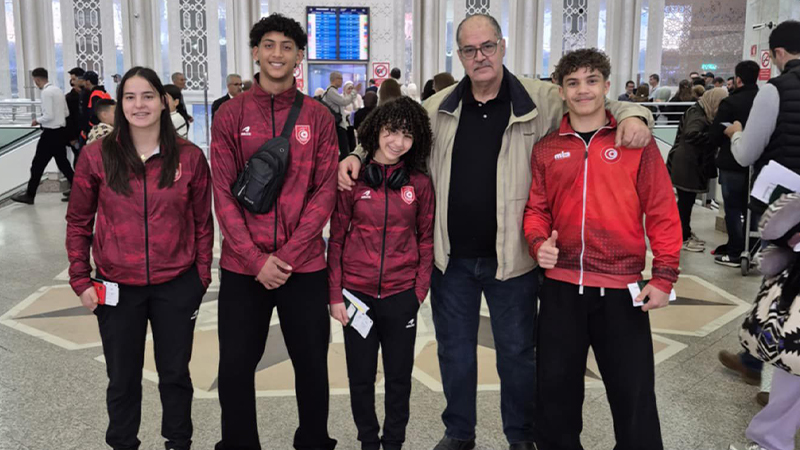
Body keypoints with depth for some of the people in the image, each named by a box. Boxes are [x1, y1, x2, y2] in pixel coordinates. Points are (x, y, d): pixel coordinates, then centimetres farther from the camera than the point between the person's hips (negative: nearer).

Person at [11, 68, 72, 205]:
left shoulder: (46, 92, -16)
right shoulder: (58, 90, 10)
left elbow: (49, 116, -22)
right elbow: (66, 113, 15)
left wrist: (37, 120, -3)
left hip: (51, 133, -8)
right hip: (61, 130, 8)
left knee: (38, 164, 2)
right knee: (62, 162, 15)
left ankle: (29, 195, 11)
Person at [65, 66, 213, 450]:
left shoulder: (190, 157, -4)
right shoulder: (96, 155, -5)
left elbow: (203, 222, 3)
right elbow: (78, 222, 3)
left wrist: (202, 277, 1)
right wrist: (81, 280, -1)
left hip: (176, 287, 0)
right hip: (117, 288, 0)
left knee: (175, 373, 15)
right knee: (123, 377, 15)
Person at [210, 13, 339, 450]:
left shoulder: (318, 117, 3)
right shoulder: (230, 115, 2)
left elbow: (324, 192, -2)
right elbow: (223, 193, -3)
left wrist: (288, 254, -11)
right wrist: (256, 258, -11)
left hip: (305, 265, 0)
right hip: (243, 265, 0)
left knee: (312, 363, 10)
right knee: (235, 366, 8)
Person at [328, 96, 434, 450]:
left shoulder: (420, 184, 0)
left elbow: (426, 239, 5)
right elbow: (336, 238, 0)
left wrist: (420, 290, -2)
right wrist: (335, 294, -4)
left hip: (402, 295, 1)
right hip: (357, 292, 0)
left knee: (399, 376, 12)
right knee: (360, 376, 11)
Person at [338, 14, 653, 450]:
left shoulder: (540, 100, -5)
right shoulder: (439, 107, 4)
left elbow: (597, 106, 1)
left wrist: (632, 115, -20)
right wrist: (358, 156, -1)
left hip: (511, 256, -2)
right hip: (451, 257, 3)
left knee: (517, 351, 13)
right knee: (454, 349, 17)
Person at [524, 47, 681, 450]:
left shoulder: (636, 142, -1)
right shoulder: (546, 149, 6)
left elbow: (662, 212, -1)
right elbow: (536, 209, 10)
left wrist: (664, 275, -6)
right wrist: (538, 242, -10)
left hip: (621, 288, -2)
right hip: (561, 286, 2)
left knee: (633, 395, 7)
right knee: (555, 389, 14)